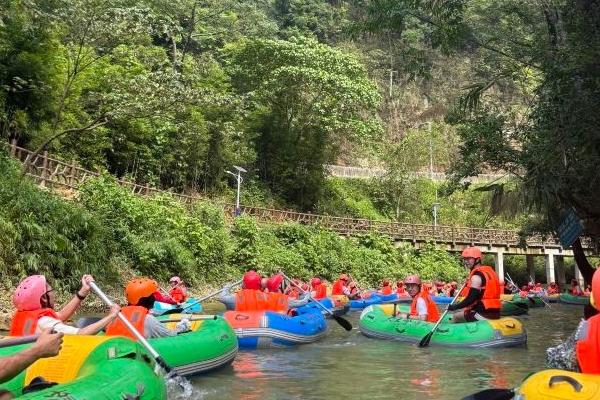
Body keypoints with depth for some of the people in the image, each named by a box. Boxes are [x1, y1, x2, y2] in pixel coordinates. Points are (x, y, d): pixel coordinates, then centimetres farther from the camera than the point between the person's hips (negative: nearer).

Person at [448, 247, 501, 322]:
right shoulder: (489, 270, 13)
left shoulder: (476, 276, -14)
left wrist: (454, 306, -8)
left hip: (484, 314, -9)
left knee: (455, 316, 4)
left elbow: (471, 299, -18)